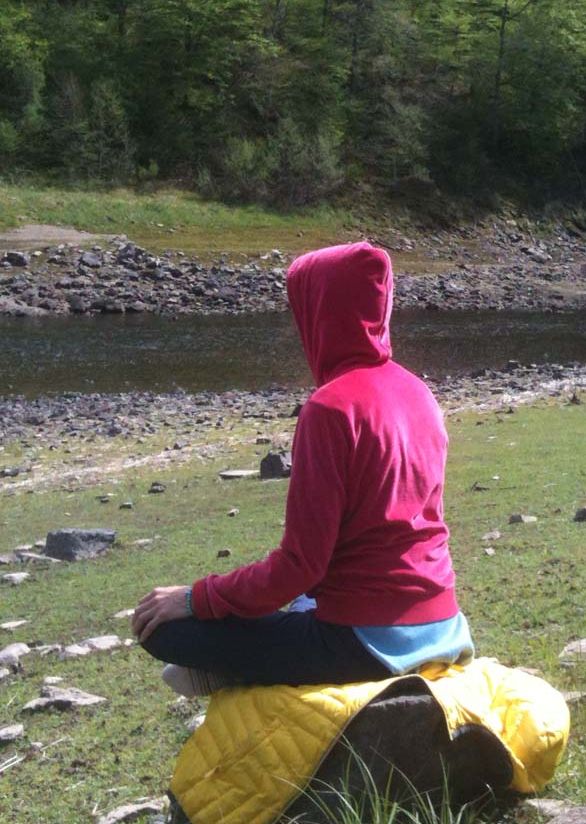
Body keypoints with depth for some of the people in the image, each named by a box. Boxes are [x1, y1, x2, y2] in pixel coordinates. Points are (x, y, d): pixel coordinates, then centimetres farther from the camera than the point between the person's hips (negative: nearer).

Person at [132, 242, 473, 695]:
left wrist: (197, 598, -6)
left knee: (164, 627, -4)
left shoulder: (331, 408, -18)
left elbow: (299, 566, -19)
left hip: (367, 641, -8)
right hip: (438, 626, 8)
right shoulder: (417, 390, 6)